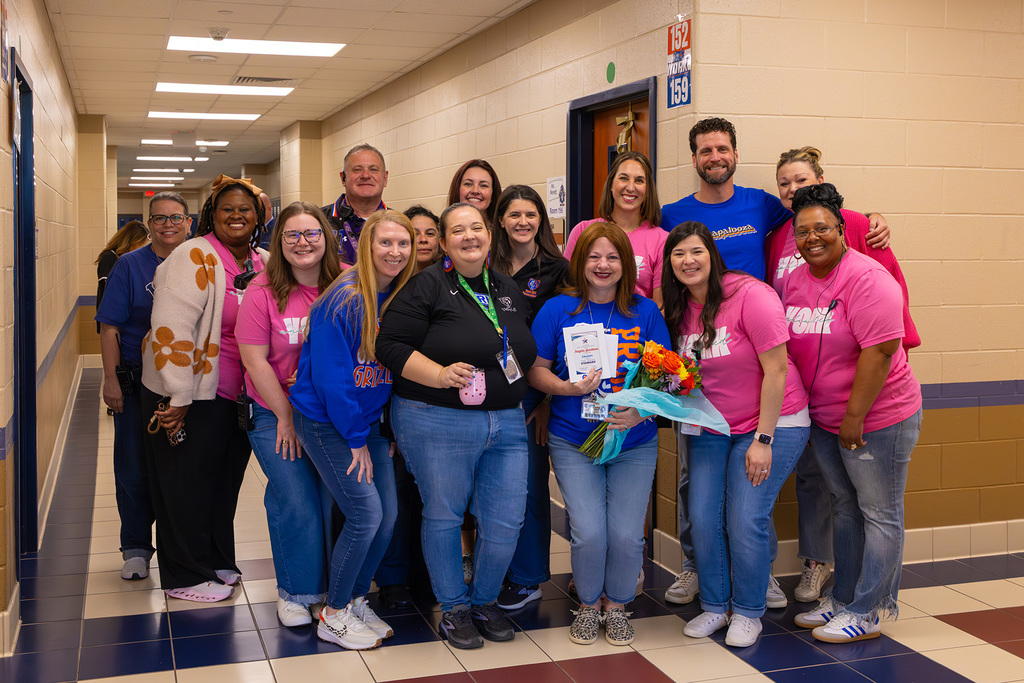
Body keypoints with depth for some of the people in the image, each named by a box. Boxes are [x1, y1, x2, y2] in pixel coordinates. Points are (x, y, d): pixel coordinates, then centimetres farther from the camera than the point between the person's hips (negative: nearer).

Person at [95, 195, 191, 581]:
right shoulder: (129, 266, -1)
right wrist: (111, 379, -10)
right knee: (134, 469, 4)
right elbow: (110, 328, -3)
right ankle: (136, 548, 18)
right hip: (137, 384, -1)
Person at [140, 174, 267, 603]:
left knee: (225, 482, 17)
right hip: (189, 396, -7)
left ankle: (217, 562, 34)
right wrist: (177, 399, -22)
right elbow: (172, 327, -21)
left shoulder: (263, 265, 7)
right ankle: (186, 576, 20)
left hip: (235, 396, 7)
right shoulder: (195, 258, -15)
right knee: (186, 486, 6)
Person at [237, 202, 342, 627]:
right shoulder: (263, 292, -8)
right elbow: (255, 359, -7)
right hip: (276, 416, -2)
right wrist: (286, 416, -7)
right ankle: (295, 592, 18)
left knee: (337, 500, 1)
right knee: (296, 504, -4)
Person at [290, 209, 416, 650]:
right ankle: (334, 616, 7)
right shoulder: (343, 301, -21)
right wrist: (356, 440, -15)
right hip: (325, 421, -7)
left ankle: (356, 600, 24)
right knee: (365, 514, -11)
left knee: (388, 514, 3)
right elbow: (330, 377, -20)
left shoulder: (401, 300, 0)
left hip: (367, 419, 7)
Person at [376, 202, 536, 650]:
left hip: (506, 424, 5)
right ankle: (454, 608, 23)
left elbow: (525, 352, 26)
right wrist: (440, 374, -21)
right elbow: (391, 346, -11)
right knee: (443, 515, 5)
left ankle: (485, 600, 27)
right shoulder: (428, 287, -5)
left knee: (506, 520, 4)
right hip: (437, 423, -5)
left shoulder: (508, 290, 14)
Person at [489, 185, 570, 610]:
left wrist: (548, 400, -10)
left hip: (531, 389, -4)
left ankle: (528, 578, 14)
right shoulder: (487, 268, 9)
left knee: (528, 481, 2)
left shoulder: (556, 270, -2)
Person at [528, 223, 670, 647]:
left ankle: (616, 606, 24)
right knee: (589, 533, -9)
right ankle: (588, 605, 20)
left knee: (626, 535, -5)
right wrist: (566, 387, -18)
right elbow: (535, 370, 2)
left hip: (634, 441, 1)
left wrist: (642, 411, -16)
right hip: (573, 441, -1)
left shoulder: (645, 312, 2)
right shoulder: (558, 310, 0)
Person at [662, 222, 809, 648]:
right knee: (703, 517, -1)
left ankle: (748, 612, 12)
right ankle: (715, 606, 20)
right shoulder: (678, 310, 1)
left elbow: (776, 369, -19)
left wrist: (763, 440, -18)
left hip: (770, 422, -6)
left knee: (746, 520, -10)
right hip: (709, 428, 6)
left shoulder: (750, 296, -19)